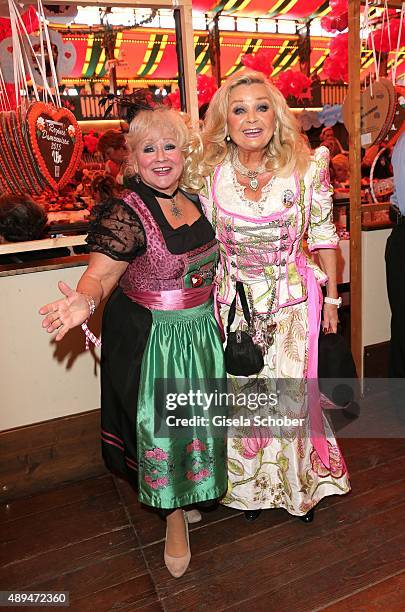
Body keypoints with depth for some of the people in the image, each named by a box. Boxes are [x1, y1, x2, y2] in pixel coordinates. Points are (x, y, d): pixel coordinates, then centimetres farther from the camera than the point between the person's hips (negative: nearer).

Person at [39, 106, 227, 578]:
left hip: (201, 331, 7)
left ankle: (190, 491, 49)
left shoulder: (196, 200, 2)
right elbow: (100, 272, -22)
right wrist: (85, 300, -41)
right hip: (150, 338, -6)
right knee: (160, 423, 6)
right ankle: (174, 514, 32)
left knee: (197, 416, 21)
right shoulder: (126, 214, -17)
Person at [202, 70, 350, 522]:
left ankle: (300, 483, 41)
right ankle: (249, 485, 40)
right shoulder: (209, 174, -7)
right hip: (234, 302, 1)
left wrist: (331, 299, 4)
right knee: (240, 393, 12)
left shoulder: (307, 168, -8)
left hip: (292, 301, 0)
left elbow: (323, 236, 1)